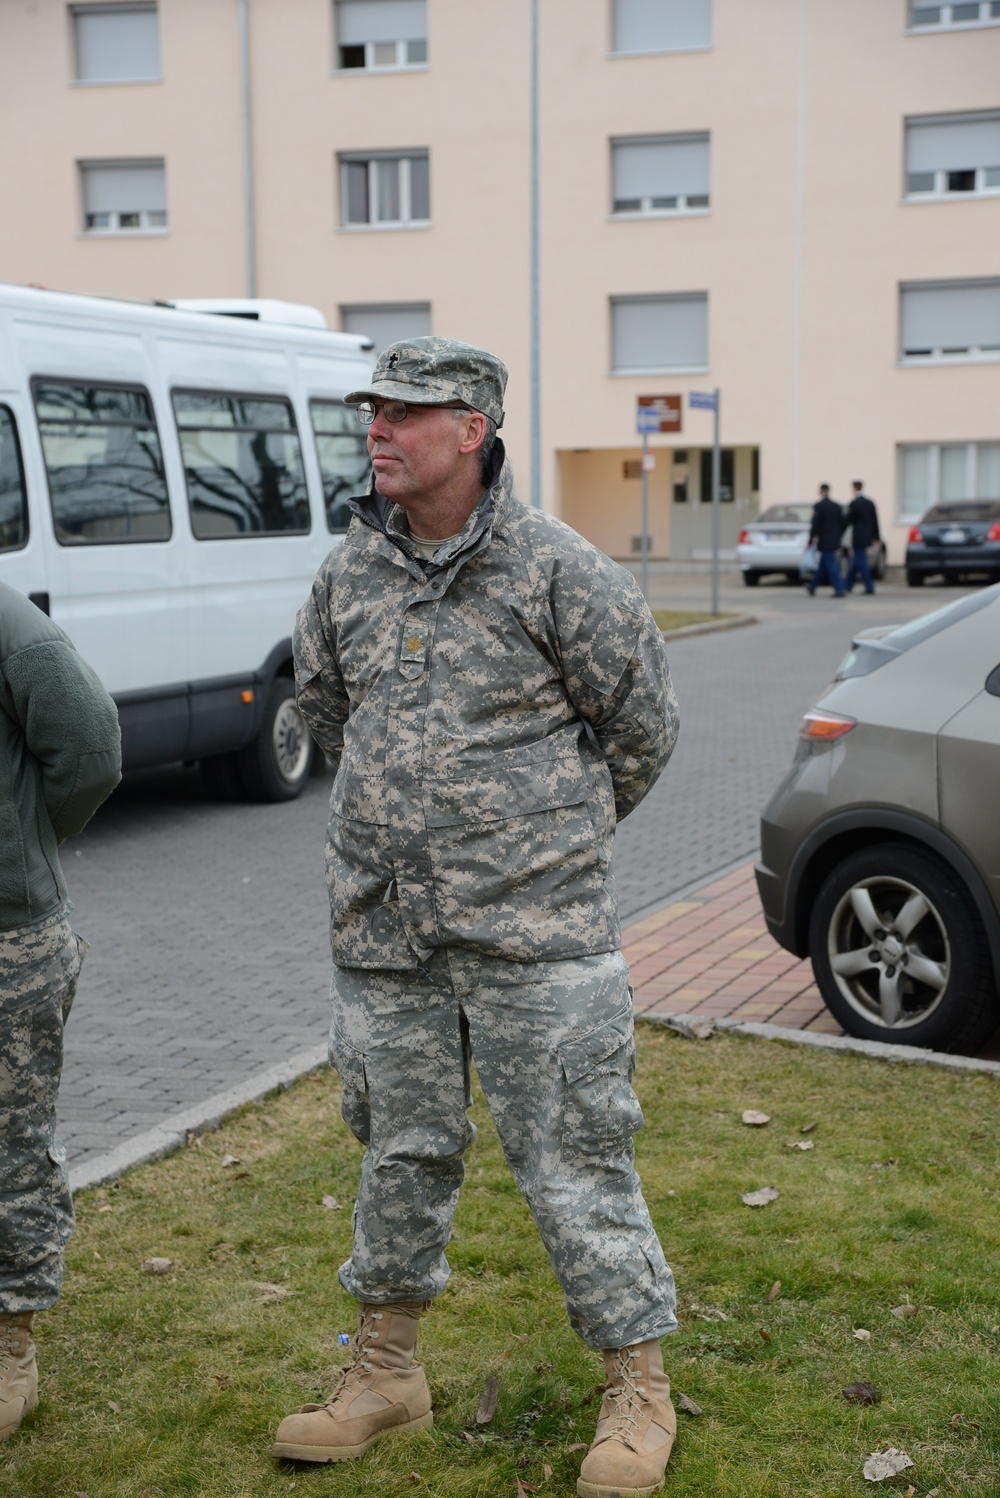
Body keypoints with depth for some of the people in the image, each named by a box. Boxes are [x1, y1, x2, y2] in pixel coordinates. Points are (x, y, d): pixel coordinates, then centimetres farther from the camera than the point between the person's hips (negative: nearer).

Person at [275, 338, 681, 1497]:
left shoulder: (557, 570, -10)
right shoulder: (349, 572, 5)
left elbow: (641, 723, 0)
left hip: (532, 933, -5)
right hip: (382, 930, 5)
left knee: (572, 1159, 2)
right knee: (400, 1148, 17)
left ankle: (638, 1391, 19)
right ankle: (386, 1372, 34)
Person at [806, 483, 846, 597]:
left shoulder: (818, 506, -13)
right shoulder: (836, 506, 7)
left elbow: (815, 525, -15)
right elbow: (842, 524, 10)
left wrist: (811, 540, -6)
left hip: (824, 541, -7)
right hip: (835, 540, 7)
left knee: (830, 566, -5)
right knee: (823, 565, 15)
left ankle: (839, 589, -9)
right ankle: (812, 585, 25)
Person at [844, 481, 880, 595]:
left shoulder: (854, 504, -15)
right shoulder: (870, 503, 7)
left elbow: (848, 521, -11)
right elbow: (875, 521, 10)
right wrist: (876, 536, 17)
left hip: (858, 538, -7)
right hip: (867, 537, 7)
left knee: (861, 561, -3)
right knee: (856, 562, 15)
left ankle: (869, 587, -6)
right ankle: (848, 585, 23)